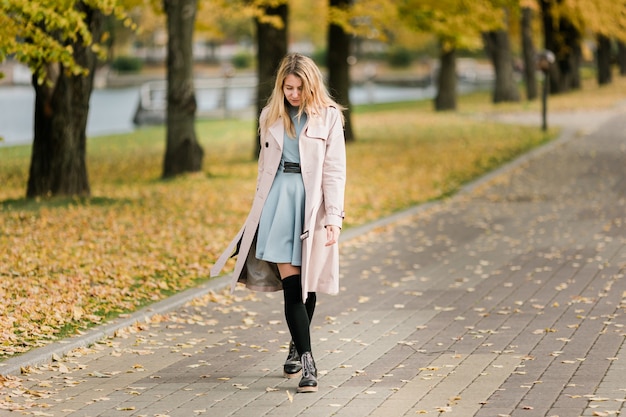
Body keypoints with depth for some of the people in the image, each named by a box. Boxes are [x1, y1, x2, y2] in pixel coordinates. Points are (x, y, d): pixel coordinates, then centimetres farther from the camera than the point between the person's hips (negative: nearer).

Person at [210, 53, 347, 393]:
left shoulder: (328, 116, -1)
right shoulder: (271, 116, 10)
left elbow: (335, 170, -4)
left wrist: (334, 216, -12)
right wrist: (260, 207, 17)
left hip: (311, 202, -2)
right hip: (277, 199, 2)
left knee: (306, 282, 5)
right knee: (289, 282, -8)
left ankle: (297, 346, 26)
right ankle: (306, 360, -9)